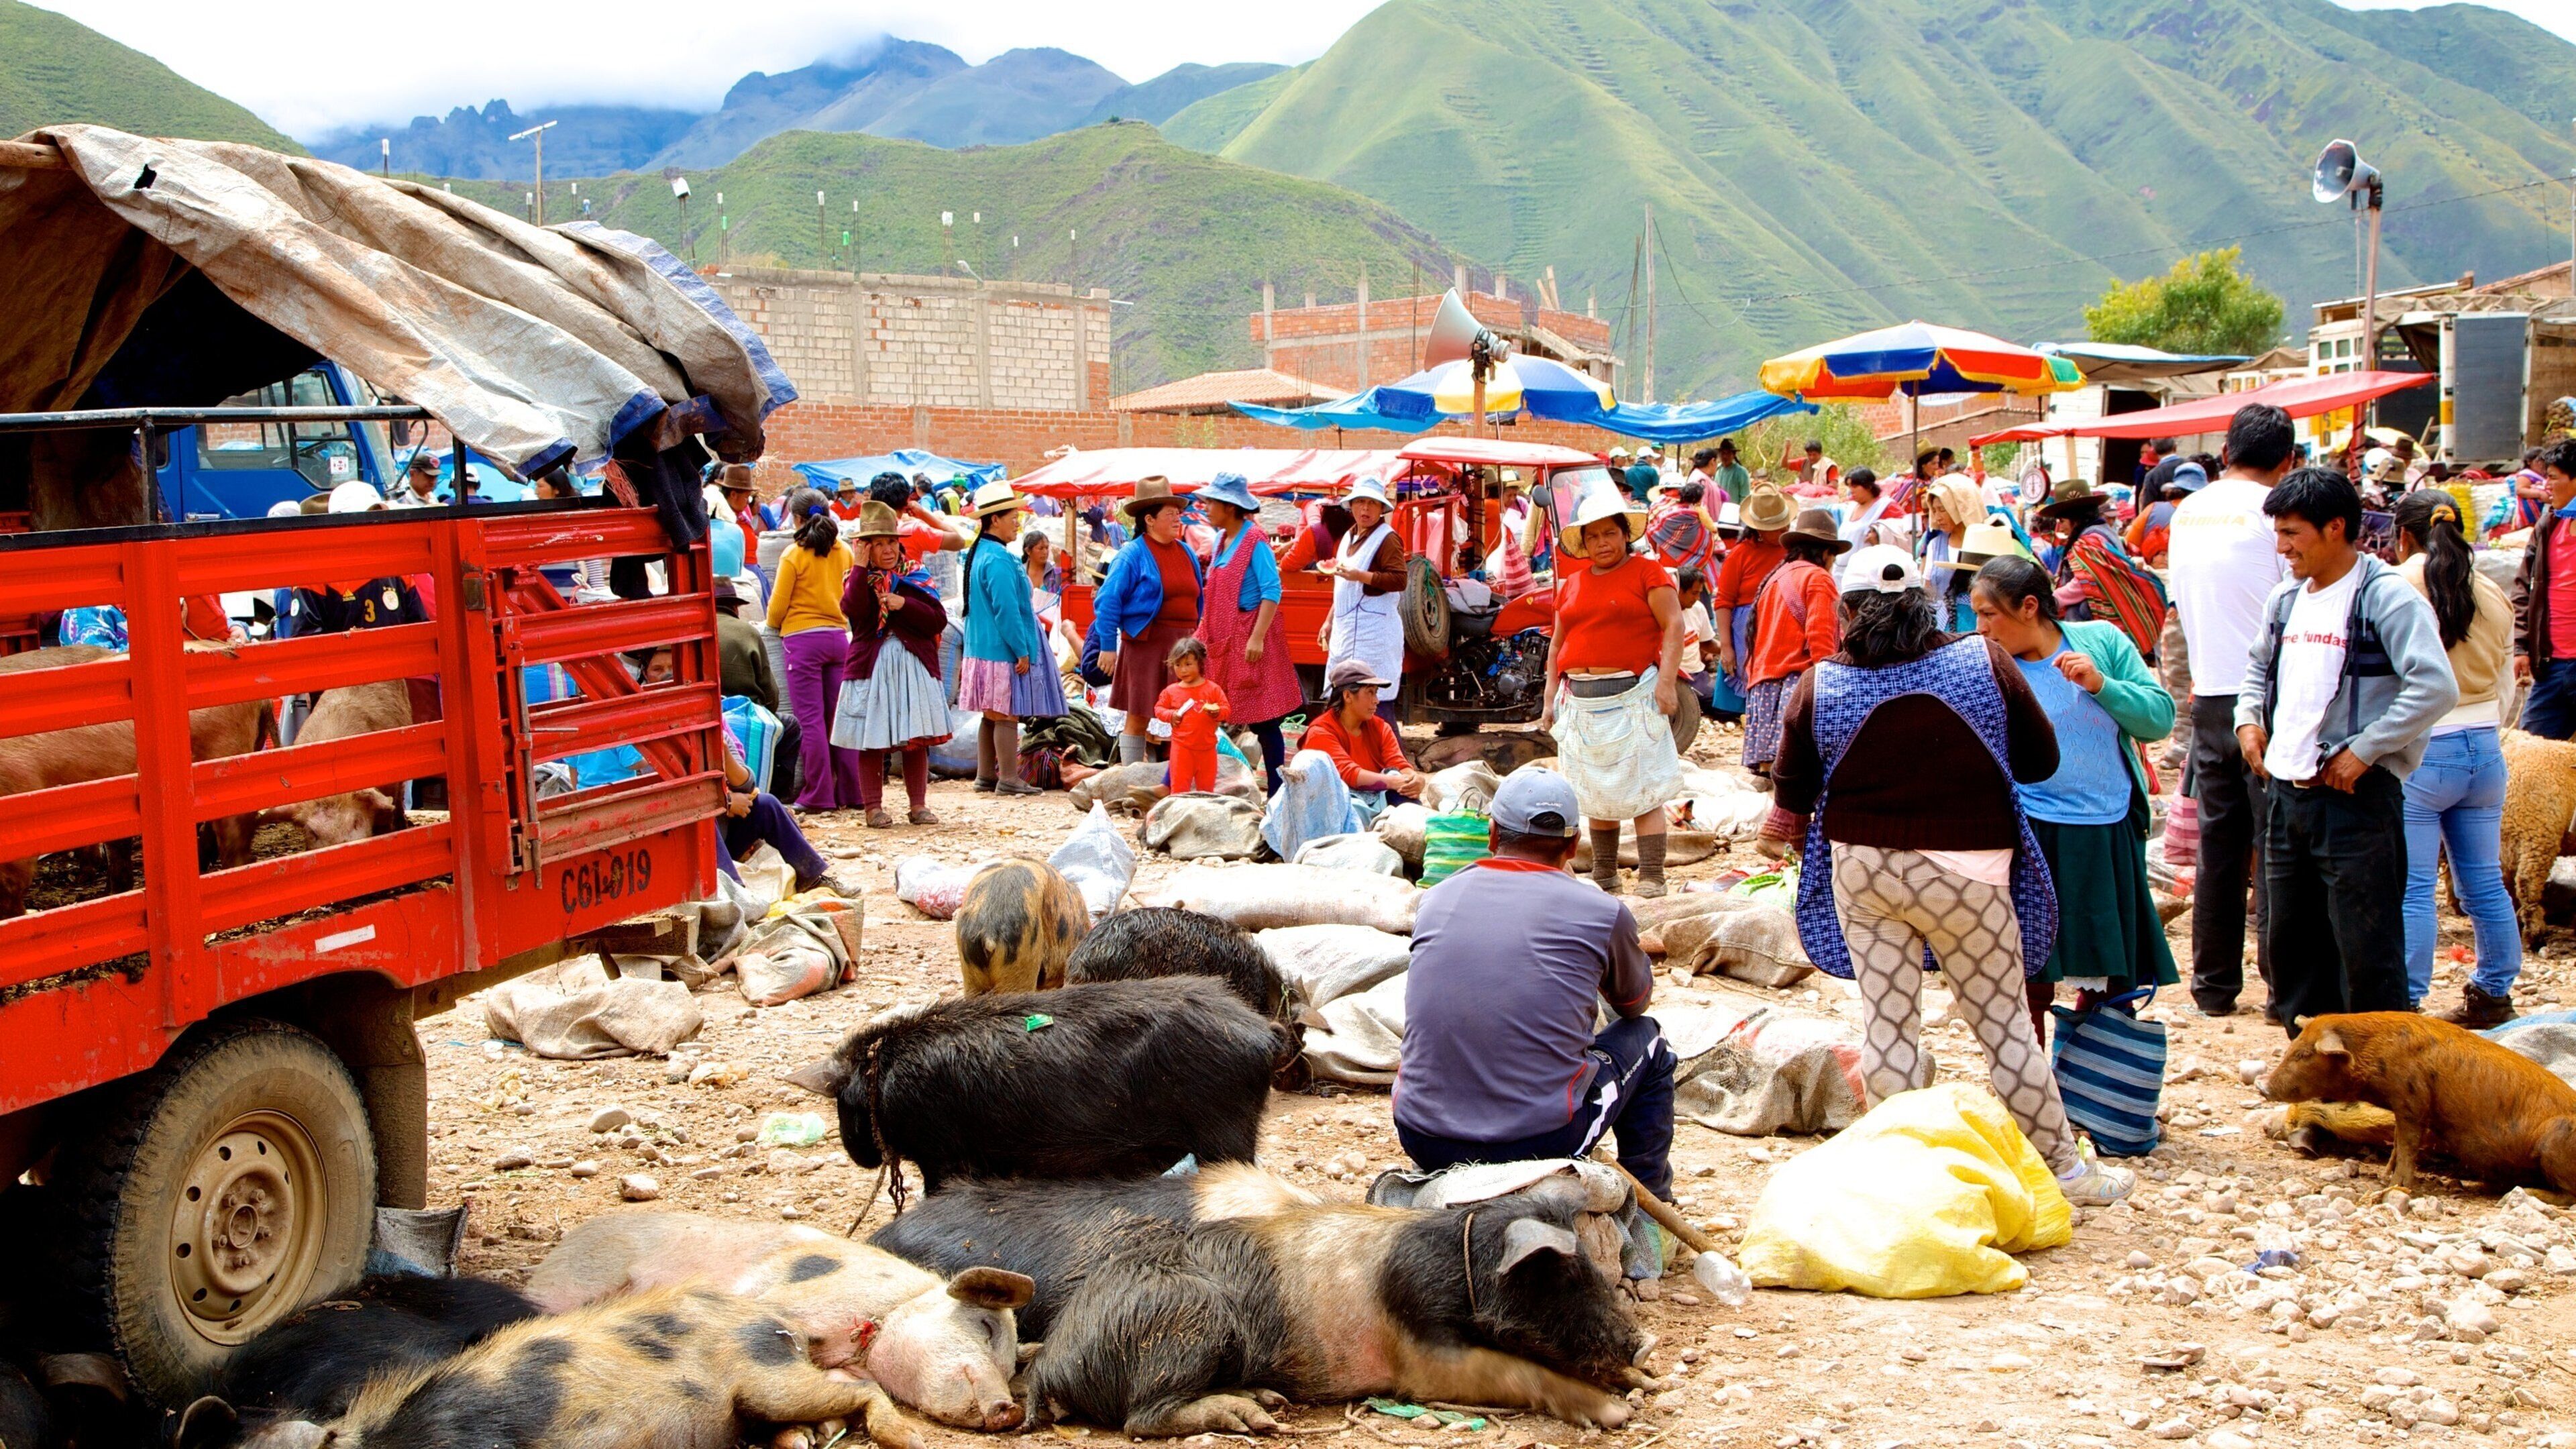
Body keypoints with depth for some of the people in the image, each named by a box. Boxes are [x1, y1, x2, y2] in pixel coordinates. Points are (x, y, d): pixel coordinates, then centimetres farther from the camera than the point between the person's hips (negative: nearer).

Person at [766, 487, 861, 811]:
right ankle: (851, 792, 9)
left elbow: (778, 604, -4)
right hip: (839, 637, 4)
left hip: (803, 639, -4)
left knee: (811, 719, -1)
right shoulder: (843, 552, 6)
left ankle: (818, 795, -2)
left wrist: (775, 626, 16)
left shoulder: (794, 555, -7)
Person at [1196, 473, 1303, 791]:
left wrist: (1257, 637, -23)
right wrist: (1202, 634, 17)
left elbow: (1272, 591, -17)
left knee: (1263, 721, -3)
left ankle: (1277, 792, 4)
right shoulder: (1223, 541, 13)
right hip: (1223, 639, 8)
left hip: (1250, 637, -8)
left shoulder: (1254, 540, -11)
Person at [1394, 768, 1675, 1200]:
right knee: (1646, 1039, 24)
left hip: (1423, 1145, 4)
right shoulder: (1603, 913, -3)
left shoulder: (1435, 899, 7)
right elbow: (1635, 1003, 20)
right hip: (1541, 1144, -3)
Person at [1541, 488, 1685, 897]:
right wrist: (1550, 699, 16)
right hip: (1581, 701, 6)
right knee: (1597, 794, 10)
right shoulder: (1571, 584, 17)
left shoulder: (1647, 572, 1)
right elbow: (1557, 643, 21)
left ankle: (1652, 879, -8)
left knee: (1642, 792, -8)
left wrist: (1667, 682, -17)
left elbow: (1674, 626, -7)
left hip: (1632, 697, -5)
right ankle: (1604, 878, 18)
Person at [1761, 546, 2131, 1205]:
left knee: (1887, 1023, 10)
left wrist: (1788, 827, 26)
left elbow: (1793, 788, 4)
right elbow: (2041, 759, 1)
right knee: (2005, 1022, 10)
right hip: (1964, 871, -1)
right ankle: (2062, 1167, 20)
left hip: (1861, 868, 1)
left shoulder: (1821, 683, -5)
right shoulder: (1985, 662, -6)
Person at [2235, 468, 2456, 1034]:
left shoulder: (2387, 597, -12)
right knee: (2290, 938, 15)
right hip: (2288, 791, 8)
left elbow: (2436, 687, -21)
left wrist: (2363, 751, -19)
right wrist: (2249, 718, 11)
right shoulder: (2286, 600, 12)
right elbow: (2259, 668, 30)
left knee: (2365, 946, -3)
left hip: (2357, 796, -8)